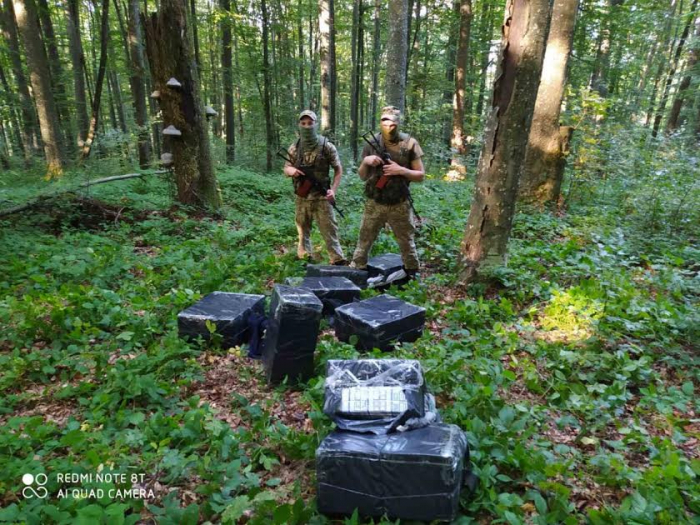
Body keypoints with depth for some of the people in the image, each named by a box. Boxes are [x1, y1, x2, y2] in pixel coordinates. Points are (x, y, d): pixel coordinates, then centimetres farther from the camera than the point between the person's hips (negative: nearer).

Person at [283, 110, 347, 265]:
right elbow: (286, 168, 11)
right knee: (302, 230, 15)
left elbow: (338, 169, 0)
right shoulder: (294, 148, 4)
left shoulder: (326, 146, -6)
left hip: (321, 198, -4)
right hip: (302, 198, 4)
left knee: (329, 230, -2)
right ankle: (304, 259, 30)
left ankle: (338, 261, 6)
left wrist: (333, 190, -12)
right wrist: (291, 170, -15)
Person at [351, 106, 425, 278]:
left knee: (406, 243, 13)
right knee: (364, 241, 11)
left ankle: (412, 275, 31)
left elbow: (421, 176, -2)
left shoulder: (410, 143, -5)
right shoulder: (372, 143, 1)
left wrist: (401, 170, -17)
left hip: (400, 205, -1)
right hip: (374, 204, 2)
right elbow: (362, 176, 8)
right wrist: (365, 162, -13)